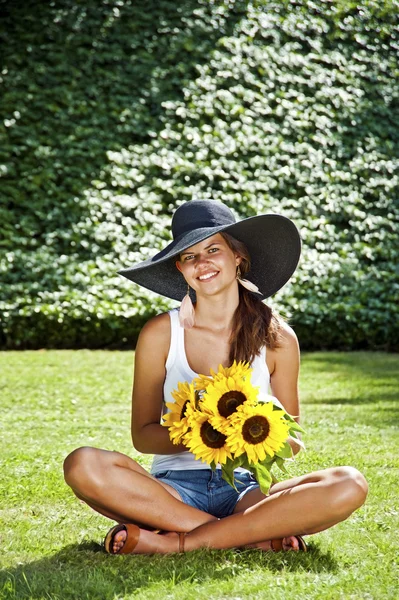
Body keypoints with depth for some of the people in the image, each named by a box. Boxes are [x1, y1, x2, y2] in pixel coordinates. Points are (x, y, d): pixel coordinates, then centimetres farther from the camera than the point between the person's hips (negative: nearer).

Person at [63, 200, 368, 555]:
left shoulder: (277, 338, 2)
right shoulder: (160, 334, 1)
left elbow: (293, 440, 8)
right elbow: (143, 435, 2)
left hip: (245, 488, 0)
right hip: (175, 487, 0)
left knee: (349, 486, -27)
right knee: (83, 465, -30)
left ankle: (175, 543, -25)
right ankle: (258, 536, -24)